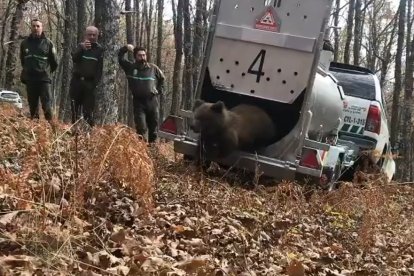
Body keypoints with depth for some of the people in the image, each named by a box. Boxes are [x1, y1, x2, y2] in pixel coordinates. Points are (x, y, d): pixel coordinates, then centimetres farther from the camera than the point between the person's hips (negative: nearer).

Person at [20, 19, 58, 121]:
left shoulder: (48, 43, -1)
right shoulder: (25, 43, 7)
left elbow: (54, 61, 7)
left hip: (43, 78, -3)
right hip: (29, 78, 3)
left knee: (46, 102, -10)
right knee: (32, 103, 8)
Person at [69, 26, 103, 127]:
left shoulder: (99, 49, 6)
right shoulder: (81, 46, 7)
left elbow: (99, 68, 3)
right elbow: (74, 58, -11)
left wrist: (95, 82, -8)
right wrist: (82, 48, -28)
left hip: (90, 82, -1)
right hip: (77, 81, 1)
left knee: (88, 109, -9)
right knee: (75, 107, 2)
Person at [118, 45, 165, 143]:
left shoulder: (153, 68, 4)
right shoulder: (130, 67, 1)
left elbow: (162, 78, 20)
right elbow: (120, 58, 2)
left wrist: (160, 90, 12)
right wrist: (125, 48, -13)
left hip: (152, 100, 2)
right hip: (138, 101, -2)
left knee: (154, 125, 9)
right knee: (141, 127, -10)